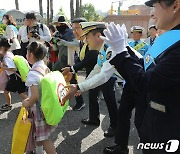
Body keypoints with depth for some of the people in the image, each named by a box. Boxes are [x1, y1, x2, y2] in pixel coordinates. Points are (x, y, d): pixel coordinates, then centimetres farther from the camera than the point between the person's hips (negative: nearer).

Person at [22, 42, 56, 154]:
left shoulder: (32, 74, -23)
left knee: (44, 138, 6)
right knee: (40, 136, 25)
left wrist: (27, 103, -9)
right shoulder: (47, 69, 1)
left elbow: (35, 96, -29)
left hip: (39, 109, -8)